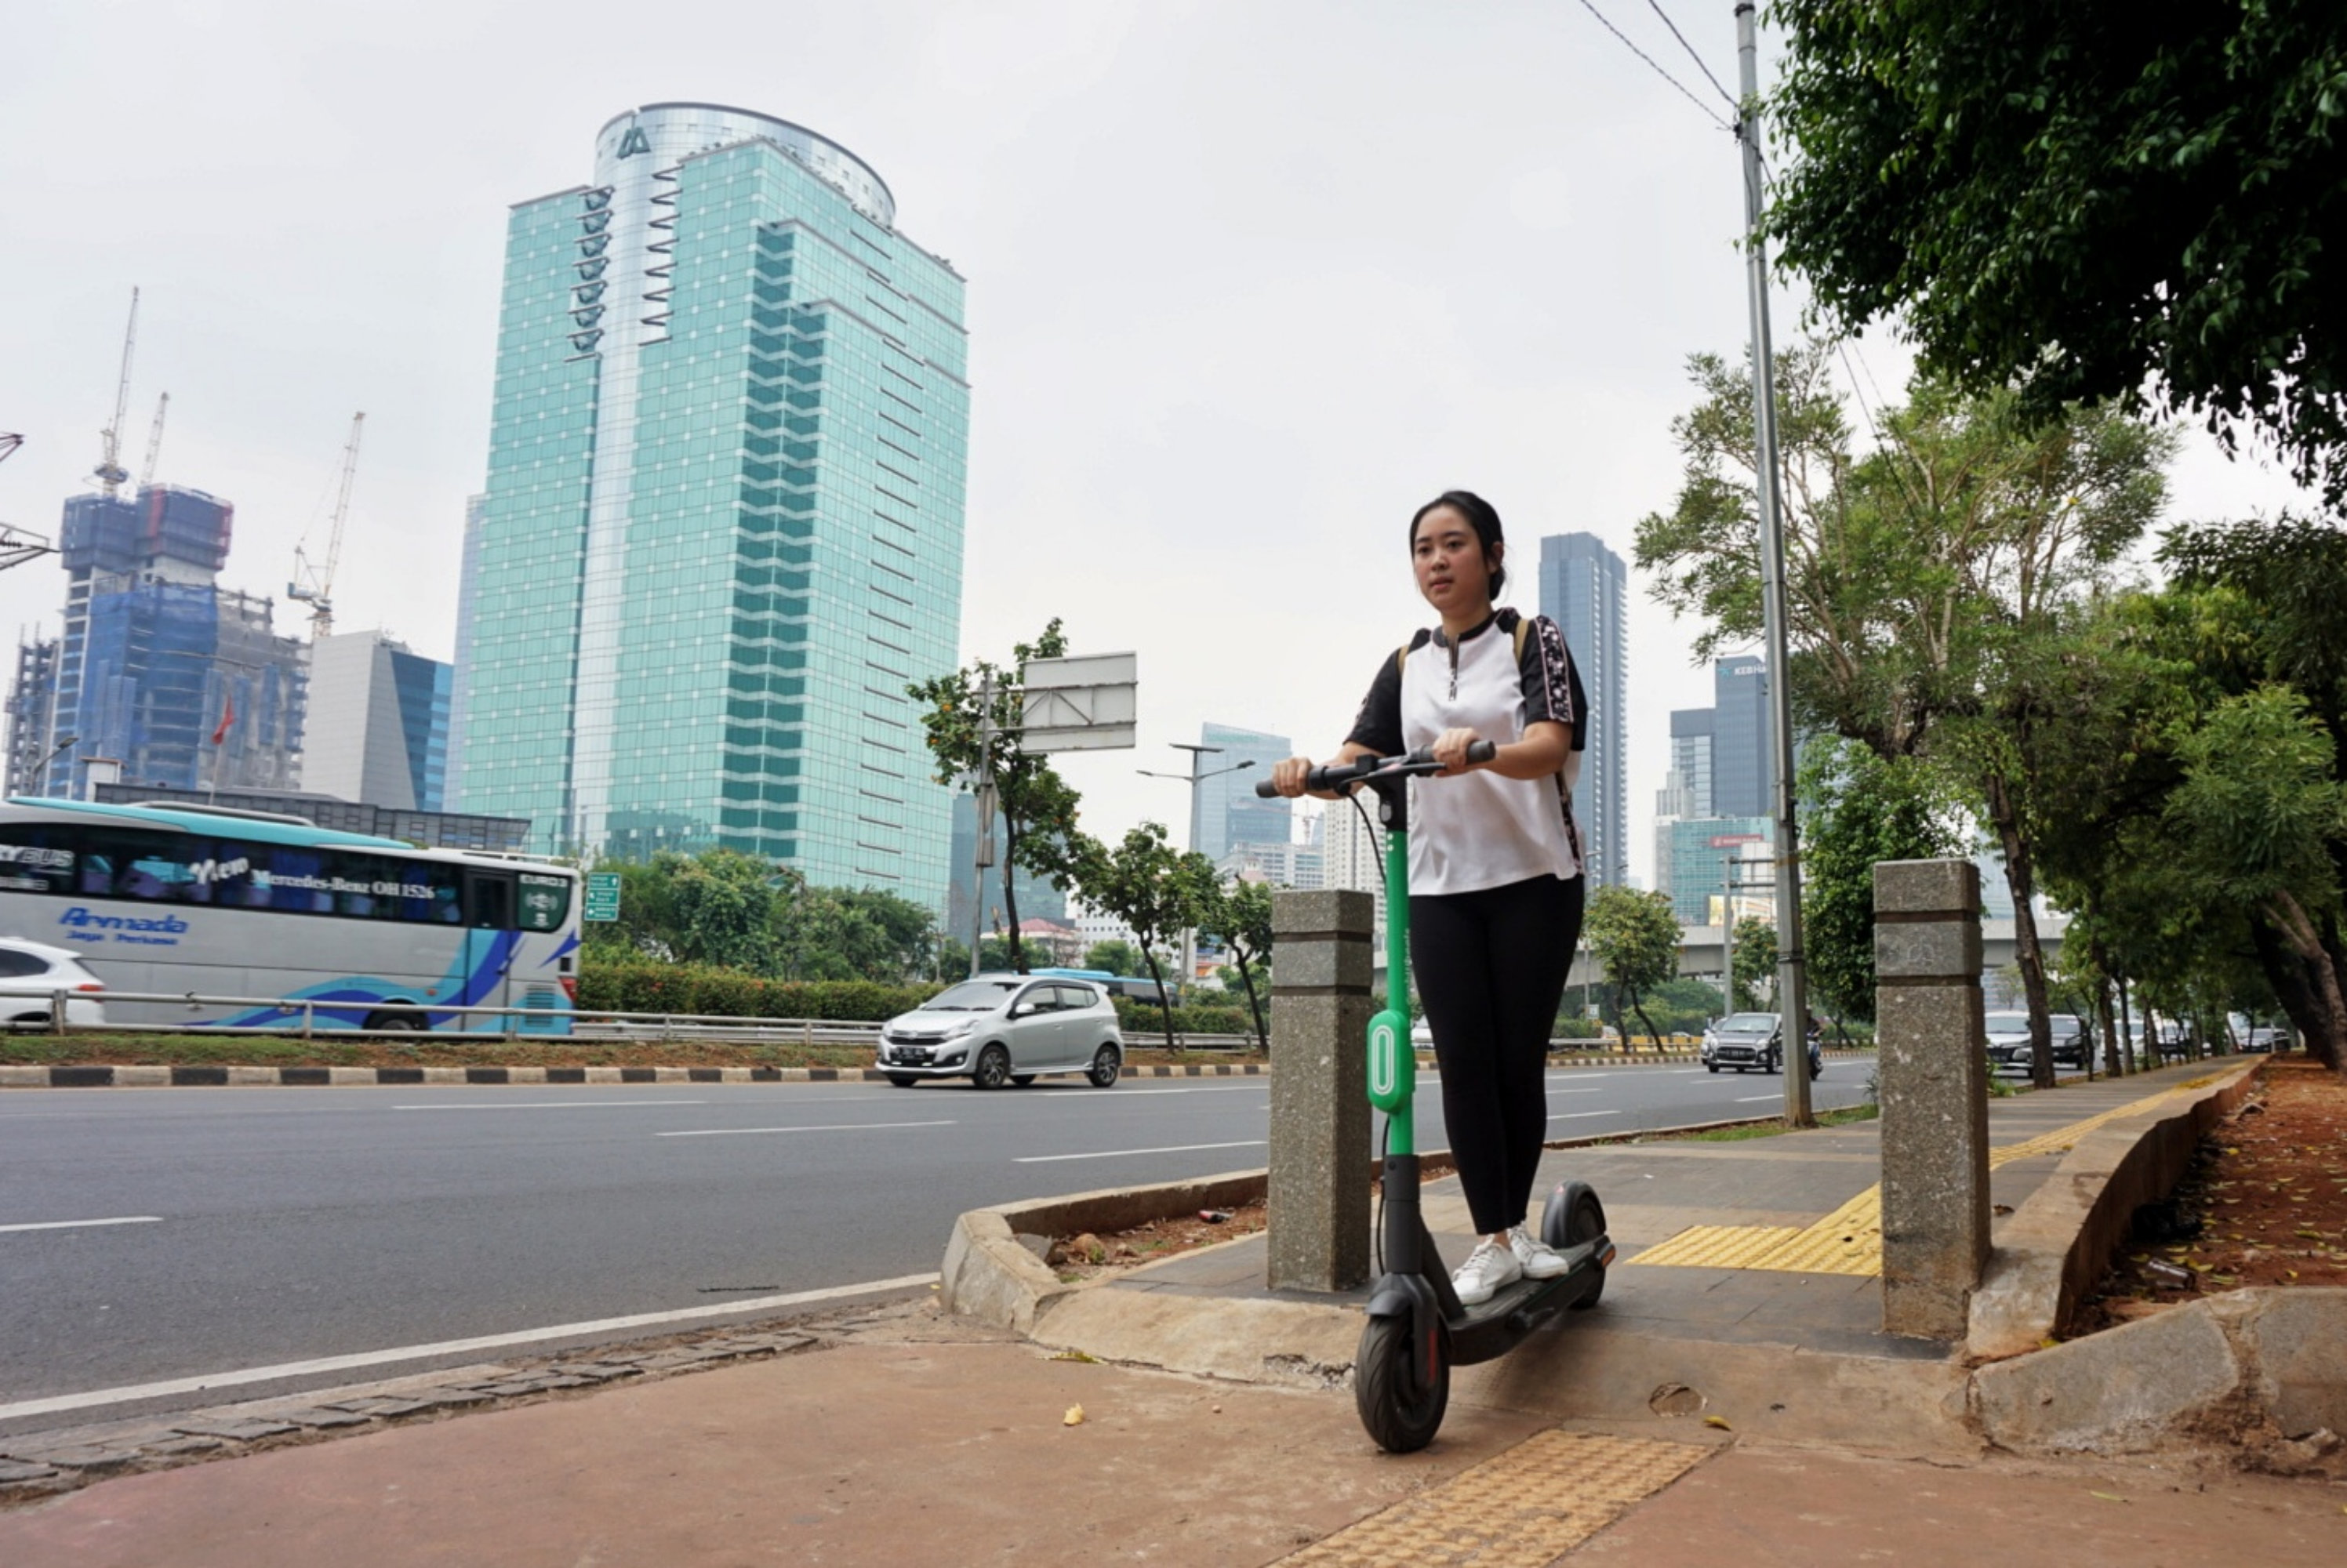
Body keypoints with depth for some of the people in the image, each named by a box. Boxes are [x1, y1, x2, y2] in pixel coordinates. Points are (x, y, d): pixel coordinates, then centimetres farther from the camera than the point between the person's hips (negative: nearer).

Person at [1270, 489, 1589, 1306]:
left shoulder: (1534, 640, 0)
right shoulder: (1405, 666, 11)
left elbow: (1547, 745, -17)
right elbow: (1358, 760, 0)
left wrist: (1480, 750, -39)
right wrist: (1310, 774, -23)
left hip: (1533, 879, -3)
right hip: (1440, 886, 3)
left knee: (1520, 1060, 4)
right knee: (1464, 1064, -1)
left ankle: (1517, 1228, 20)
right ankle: (1492, 1243, 6)